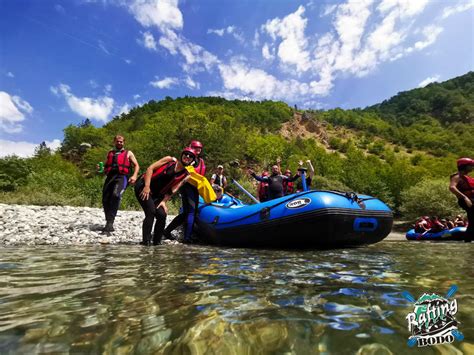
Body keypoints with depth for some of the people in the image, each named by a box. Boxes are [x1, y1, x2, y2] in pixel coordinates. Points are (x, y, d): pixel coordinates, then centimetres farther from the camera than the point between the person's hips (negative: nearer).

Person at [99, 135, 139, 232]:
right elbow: (106, 167, 30)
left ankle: (110, 222, -31)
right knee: (105, 200, -3)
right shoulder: (110, 153, 28)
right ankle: (108, 222, 12)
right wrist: (100, 169, 6)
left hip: (122, 177, -5)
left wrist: (134, 176, -7)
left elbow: (136, 165, 11)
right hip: (110, 177, 5)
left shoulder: (128, 153, 18)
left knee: (116, 195, -30)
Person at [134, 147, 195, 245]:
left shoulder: (186, 175, 0)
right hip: (143, 186, -3)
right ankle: (146, 241, -9)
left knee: (162, 215, -14)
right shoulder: (170, 160, -7)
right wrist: (147, 186, -17)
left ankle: (156, 242, 4)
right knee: (151, 212, -20)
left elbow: (173, 189, -2)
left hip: (157, 195, 4)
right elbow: (150, 168, -9)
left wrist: (164, 201, -12)